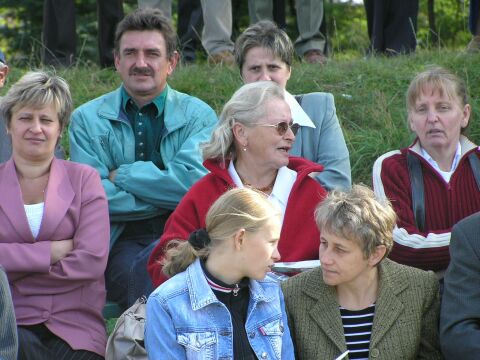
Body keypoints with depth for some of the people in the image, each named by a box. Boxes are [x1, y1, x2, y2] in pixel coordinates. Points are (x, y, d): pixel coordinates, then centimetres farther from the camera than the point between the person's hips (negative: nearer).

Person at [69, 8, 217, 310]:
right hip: (121, 243, 0)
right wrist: (170, 196, -8)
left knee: (153, 263, -35)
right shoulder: (88, 119, 9)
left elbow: (195, 181, -10)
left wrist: (121, 176, -5)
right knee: (133, 268, -34)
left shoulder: (198, 116, 8)